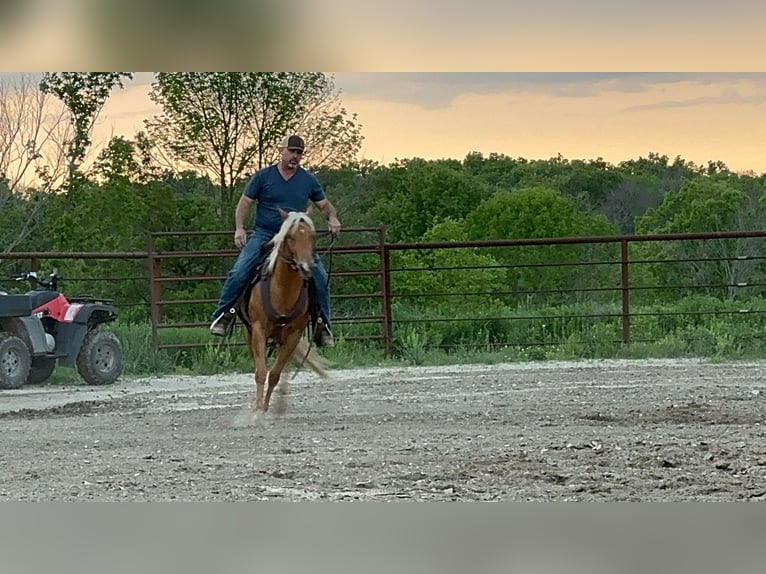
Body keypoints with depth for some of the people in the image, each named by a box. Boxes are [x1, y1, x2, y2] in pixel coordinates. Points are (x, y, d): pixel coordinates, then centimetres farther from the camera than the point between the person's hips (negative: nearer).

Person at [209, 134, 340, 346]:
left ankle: (323, 325, 1)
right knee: (239, 272, -20)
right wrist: (239, 228, -9)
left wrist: (332, 218, -6)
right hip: (264, 235, -2)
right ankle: (223, 314, -4)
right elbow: (245, 202, 4)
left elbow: (324, 204, 16)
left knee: (320, 277, -12)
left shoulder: (308, 180, 8)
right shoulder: (263, 176, 1)